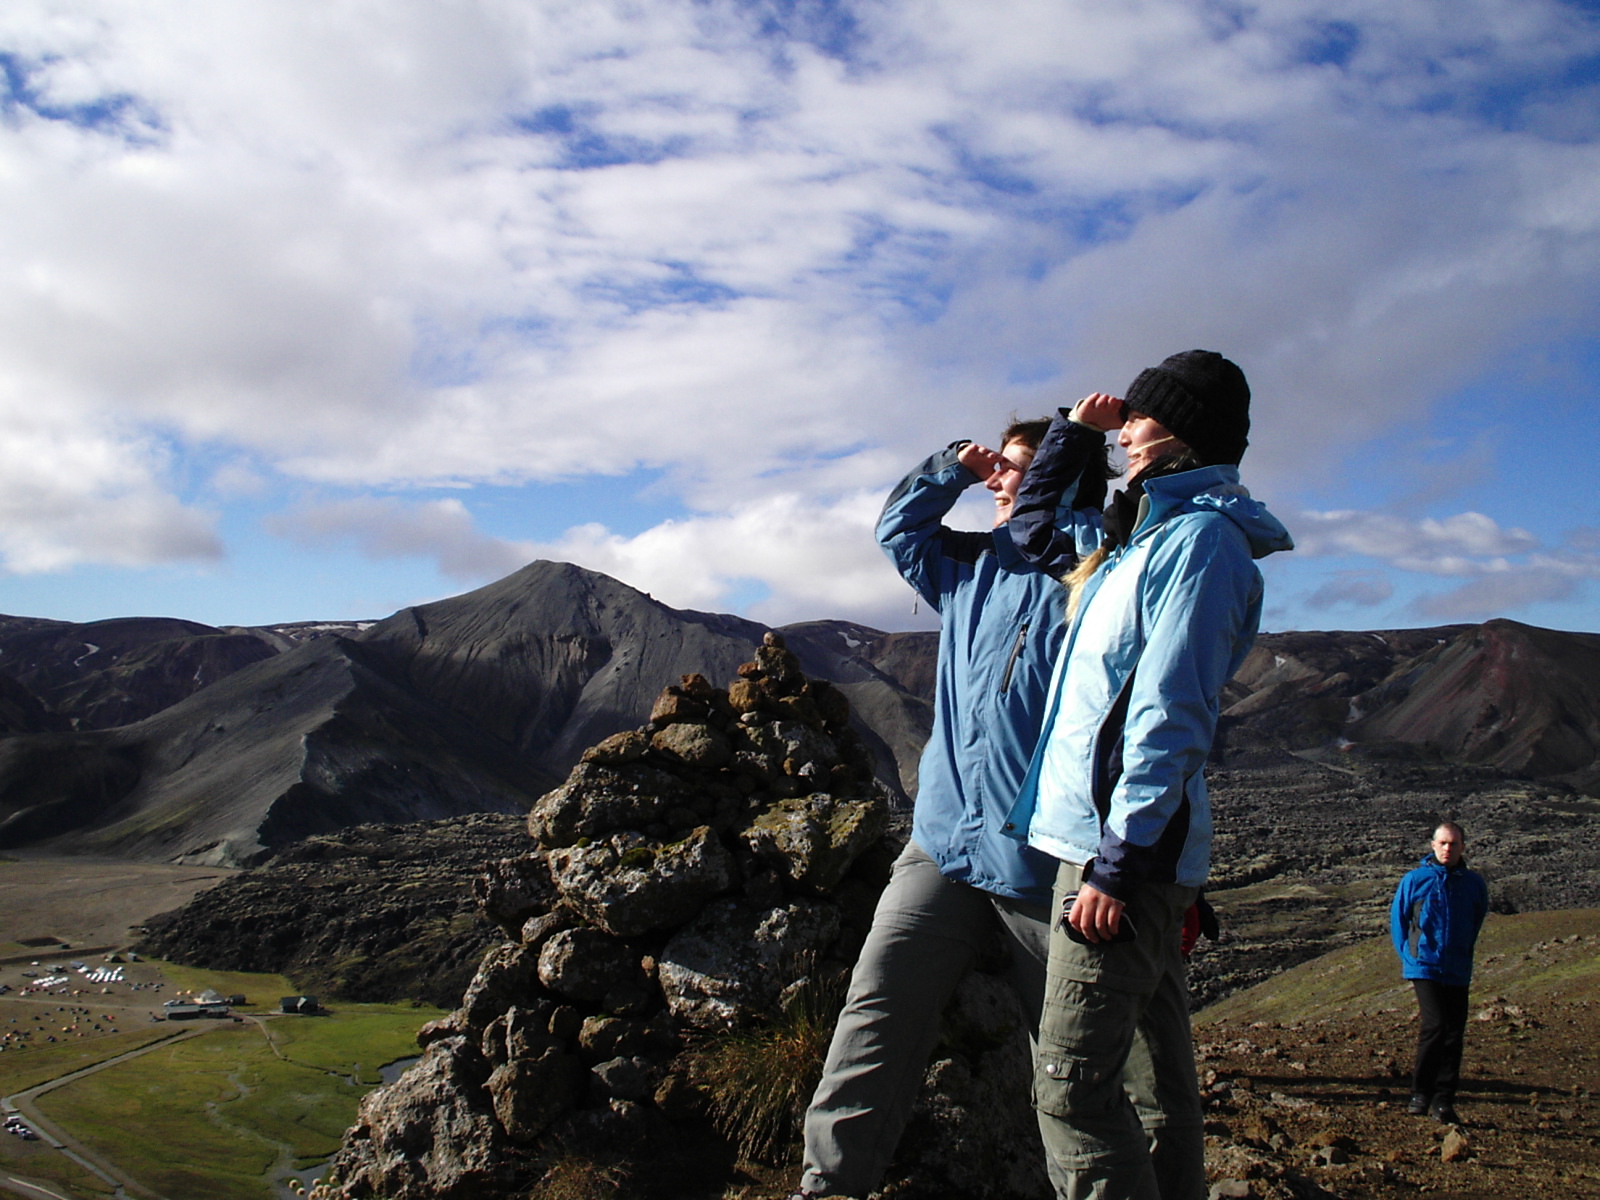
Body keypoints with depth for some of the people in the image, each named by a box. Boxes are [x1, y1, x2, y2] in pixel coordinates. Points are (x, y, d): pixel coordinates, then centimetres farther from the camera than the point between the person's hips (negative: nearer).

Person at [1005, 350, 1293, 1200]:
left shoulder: (1199, 539, -11)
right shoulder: (1145, 534, 19)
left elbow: (1170, 719, -19)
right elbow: (1033, 525, 38)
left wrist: (1119, 859, -23)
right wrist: (1069, 430, 25)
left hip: (1127, 849, -10)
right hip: (1116, 843, 10)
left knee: (1071, 1086, -11)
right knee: (1154, 1076, 14)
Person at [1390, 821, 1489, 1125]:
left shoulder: (1475, 883, 5)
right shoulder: (1414, 880, -2)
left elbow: (1478, 921, 21)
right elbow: (1397, 918, 9)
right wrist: (1408, 955, 5)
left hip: (1458, 971, 3)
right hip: (1425, 967, -3)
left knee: (1454, 1034, 2)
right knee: (1435, 1025, -15)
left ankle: (1443, 1101, 9)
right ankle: (1420, 1093, -1)